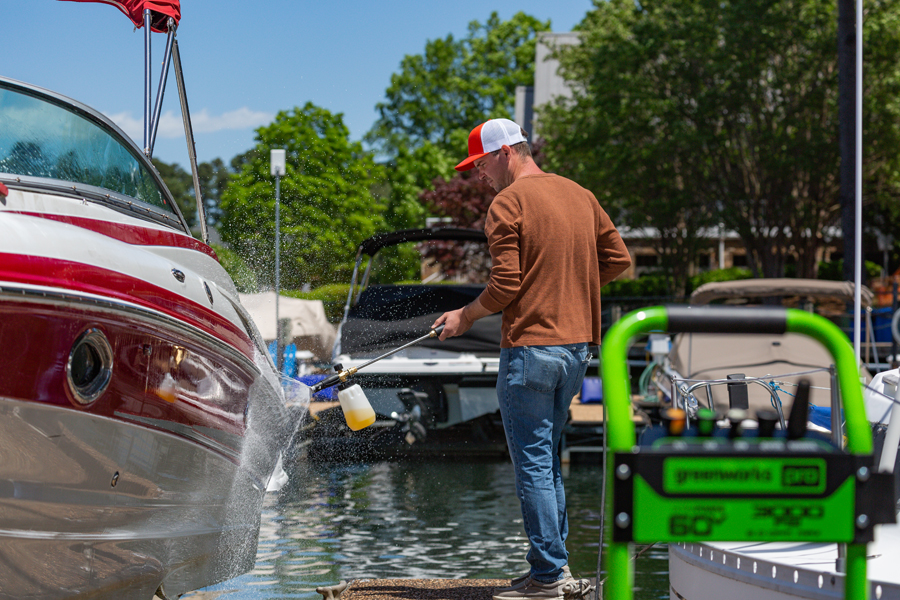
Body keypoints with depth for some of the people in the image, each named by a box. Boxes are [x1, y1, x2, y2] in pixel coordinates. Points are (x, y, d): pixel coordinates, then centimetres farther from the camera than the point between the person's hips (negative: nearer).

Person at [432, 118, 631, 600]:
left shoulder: (508, 203, -10)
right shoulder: (580, 195, 12)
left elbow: (504, 286, -15)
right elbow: (618, 258, 14)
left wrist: (463, 317, 1)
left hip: (530, 345, -8)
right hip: (577, 344, 8)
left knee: (533, 463, -4)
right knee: (547, 458, 16)